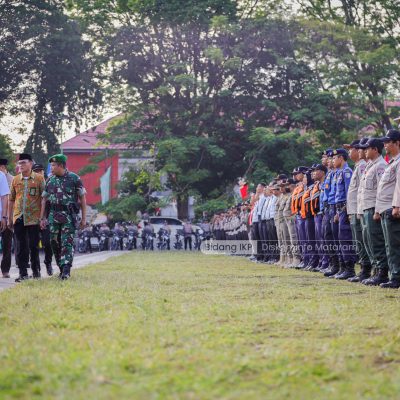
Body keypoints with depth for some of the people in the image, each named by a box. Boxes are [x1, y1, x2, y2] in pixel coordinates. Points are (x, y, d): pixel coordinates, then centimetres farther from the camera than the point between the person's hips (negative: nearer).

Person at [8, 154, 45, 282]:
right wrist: (9, 218, 11)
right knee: (21, 247, 3)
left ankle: (36, 270, 18)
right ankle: (23, 273, 8)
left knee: (34, 246, 4)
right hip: (19, 218, 3)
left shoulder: (39, 178, -1)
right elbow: (11, 200, 14)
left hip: (33, 218, -3)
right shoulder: (15, 180, 9)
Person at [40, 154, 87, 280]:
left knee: (67, 243, -11)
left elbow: (82, 199, 0)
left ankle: (66, 270, -14)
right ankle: (61, 268, 18)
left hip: (69, 216, -4)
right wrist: (42, 218, 7)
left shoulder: (74, 179, -3)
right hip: (53, 216, 4)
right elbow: (44, 200, 13)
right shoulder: (50, 180, 9)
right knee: (55, 243, 6)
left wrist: (83, 218, -3)